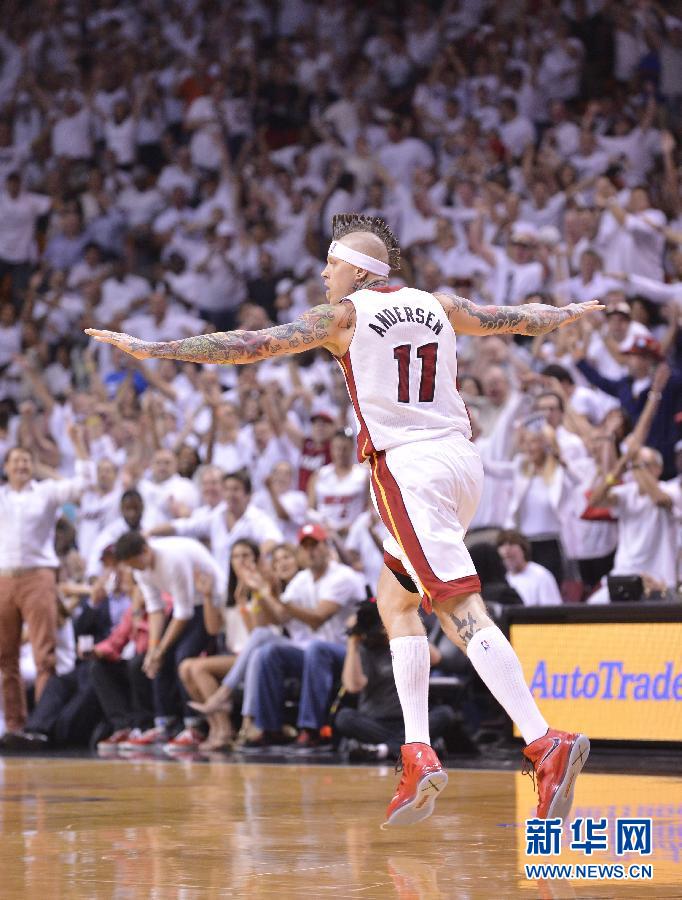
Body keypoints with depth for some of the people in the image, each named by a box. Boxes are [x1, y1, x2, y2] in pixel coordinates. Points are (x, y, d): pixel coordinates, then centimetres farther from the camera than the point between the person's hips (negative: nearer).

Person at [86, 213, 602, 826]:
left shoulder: (344, 315, 2)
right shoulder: (438, 307, 17)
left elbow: (250, 346, -2)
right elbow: (517, 319, 31)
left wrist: (151, 349, 3)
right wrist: (574, 312, 52)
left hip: (407, 469, -7)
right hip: (461, 459, 7)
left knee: (462, 609, -14)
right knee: (396, 601, 18)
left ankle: (546, 744, -27)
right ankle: (419, 757, 8)